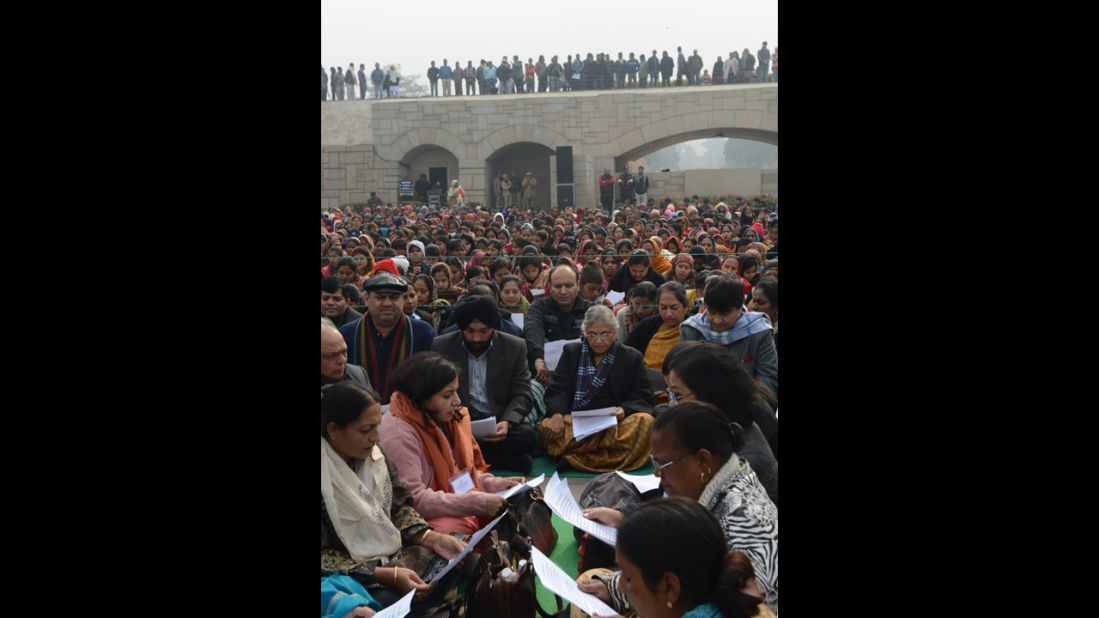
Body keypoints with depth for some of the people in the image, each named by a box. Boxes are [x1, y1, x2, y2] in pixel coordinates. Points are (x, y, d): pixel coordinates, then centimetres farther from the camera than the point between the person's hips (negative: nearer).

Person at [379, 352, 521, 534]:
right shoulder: (399, 433, -18)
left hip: (465, 507, 8)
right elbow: (413, 500, -24)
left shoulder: (452, 417, 8)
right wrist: (477, 502, -24)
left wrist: (494, 484, -1)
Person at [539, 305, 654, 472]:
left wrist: (624, 410, -14)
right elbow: (557, 390, 7)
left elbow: (643, 396, 9)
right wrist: (557, 414, -16)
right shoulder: (571, 352, 16)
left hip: (615, 421, 0)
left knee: (644, 422, -33)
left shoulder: (632, 357, 14)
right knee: (546, 427, -31)